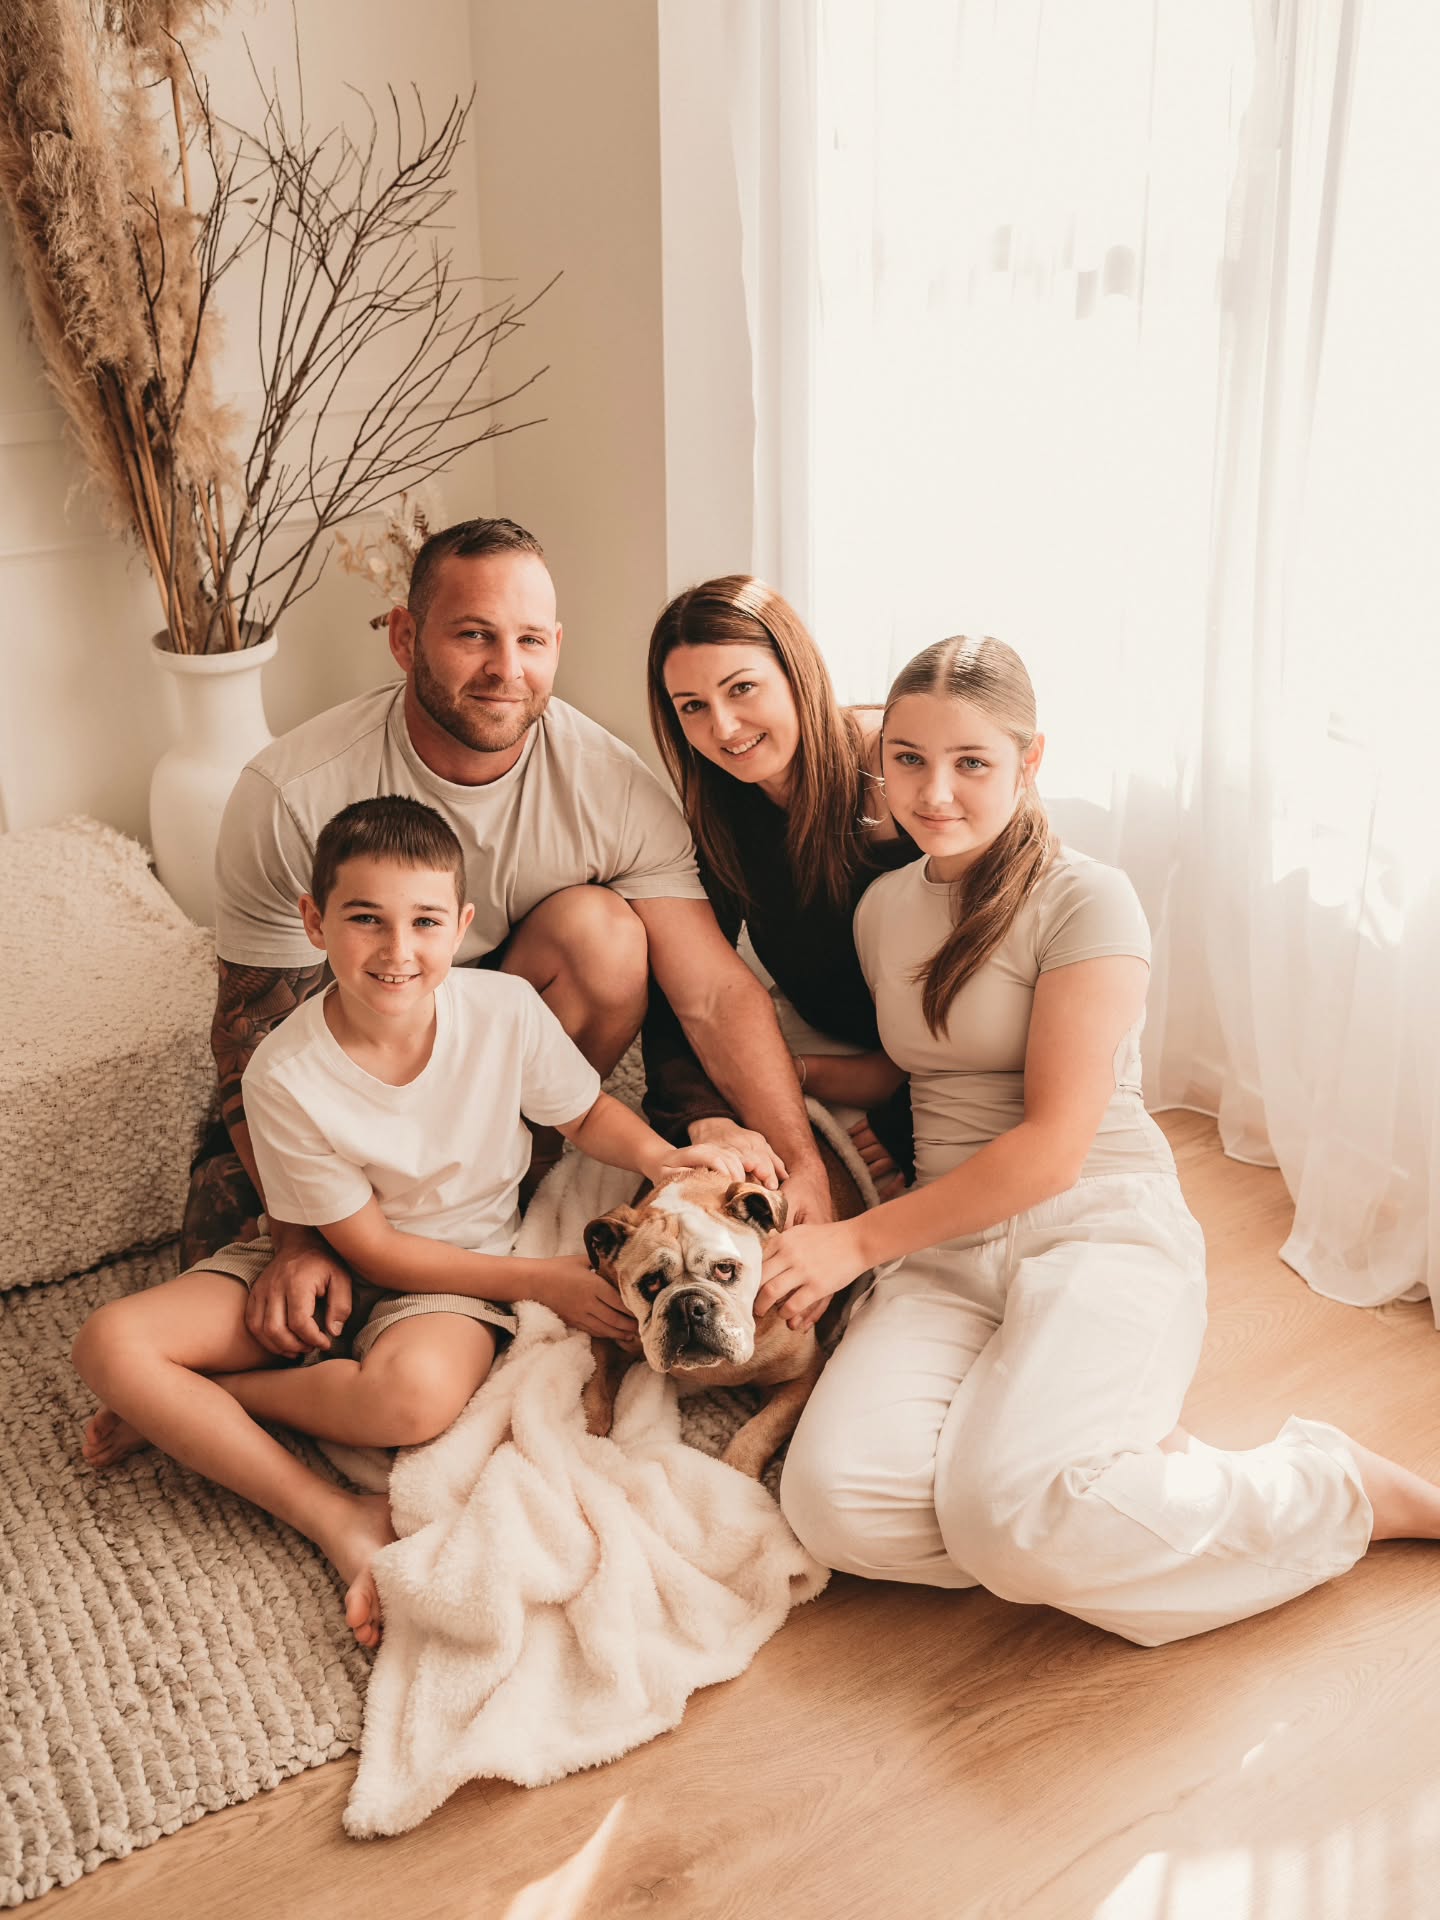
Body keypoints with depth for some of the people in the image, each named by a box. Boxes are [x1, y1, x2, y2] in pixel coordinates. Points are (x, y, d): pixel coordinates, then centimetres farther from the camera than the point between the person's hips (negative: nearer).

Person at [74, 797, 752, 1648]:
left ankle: (184, 1404, -10)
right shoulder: (285, 1076, -22)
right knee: (111, 1342, -21)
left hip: (458, 1268, 0)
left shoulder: (508, 1010, -19)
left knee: (415, 1393, -36)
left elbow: (587, 1113, 3)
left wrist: (663, 1157, -20)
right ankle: (338, 1520, -20)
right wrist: (539, 1280, -18)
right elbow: (370, 1248, -14)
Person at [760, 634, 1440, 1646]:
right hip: (947, 1250, 5)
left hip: (1101, 1228, -5)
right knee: (836, 1503, -25)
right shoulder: (883, 906, 14)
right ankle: (1126, 1467, -3)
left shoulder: (1086, 899, -6)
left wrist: (859, 1241, -11)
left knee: (1004, 1521, -31)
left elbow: (1055, 1144, -12)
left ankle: (1359, 1492, -7)